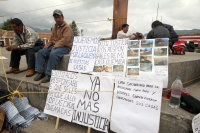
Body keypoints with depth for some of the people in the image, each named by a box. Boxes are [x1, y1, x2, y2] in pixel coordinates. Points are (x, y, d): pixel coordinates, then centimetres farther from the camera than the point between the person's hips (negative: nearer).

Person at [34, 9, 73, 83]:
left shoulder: (67, 27, -8)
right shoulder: (54, 27, 18)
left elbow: (64, 40, -19)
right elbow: (51, 39, 20)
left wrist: (55, 47, -24)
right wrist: (47, 45, 2)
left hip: (64, 47, -8)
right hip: (54, 46, 8)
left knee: (53, 54, -35)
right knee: (41, 52, -9)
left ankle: (49, 74, -25)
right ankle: (40, 72, -7)